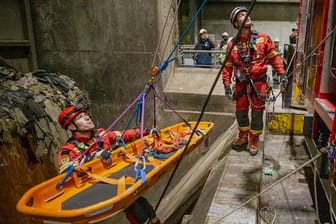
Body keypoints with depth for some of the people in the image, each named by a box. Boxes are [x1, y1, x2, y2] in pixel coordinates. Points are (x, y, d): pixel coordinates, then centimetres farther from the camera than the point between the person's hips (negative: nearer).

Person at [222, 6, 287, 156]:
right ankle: (243, 138, 32)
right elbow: (227, 66, 3)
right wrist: (227, 84, -3)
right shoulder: (232, 44, 0)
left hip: (258, 82, -1)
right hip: (241, 83, 2)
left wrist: (281, 73, -3)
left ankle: (253, 142, 21)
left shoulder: (263, 38, -2)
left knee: (257, 113, 4)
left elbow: (273, 56, 4)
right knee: (240, 112, 11)